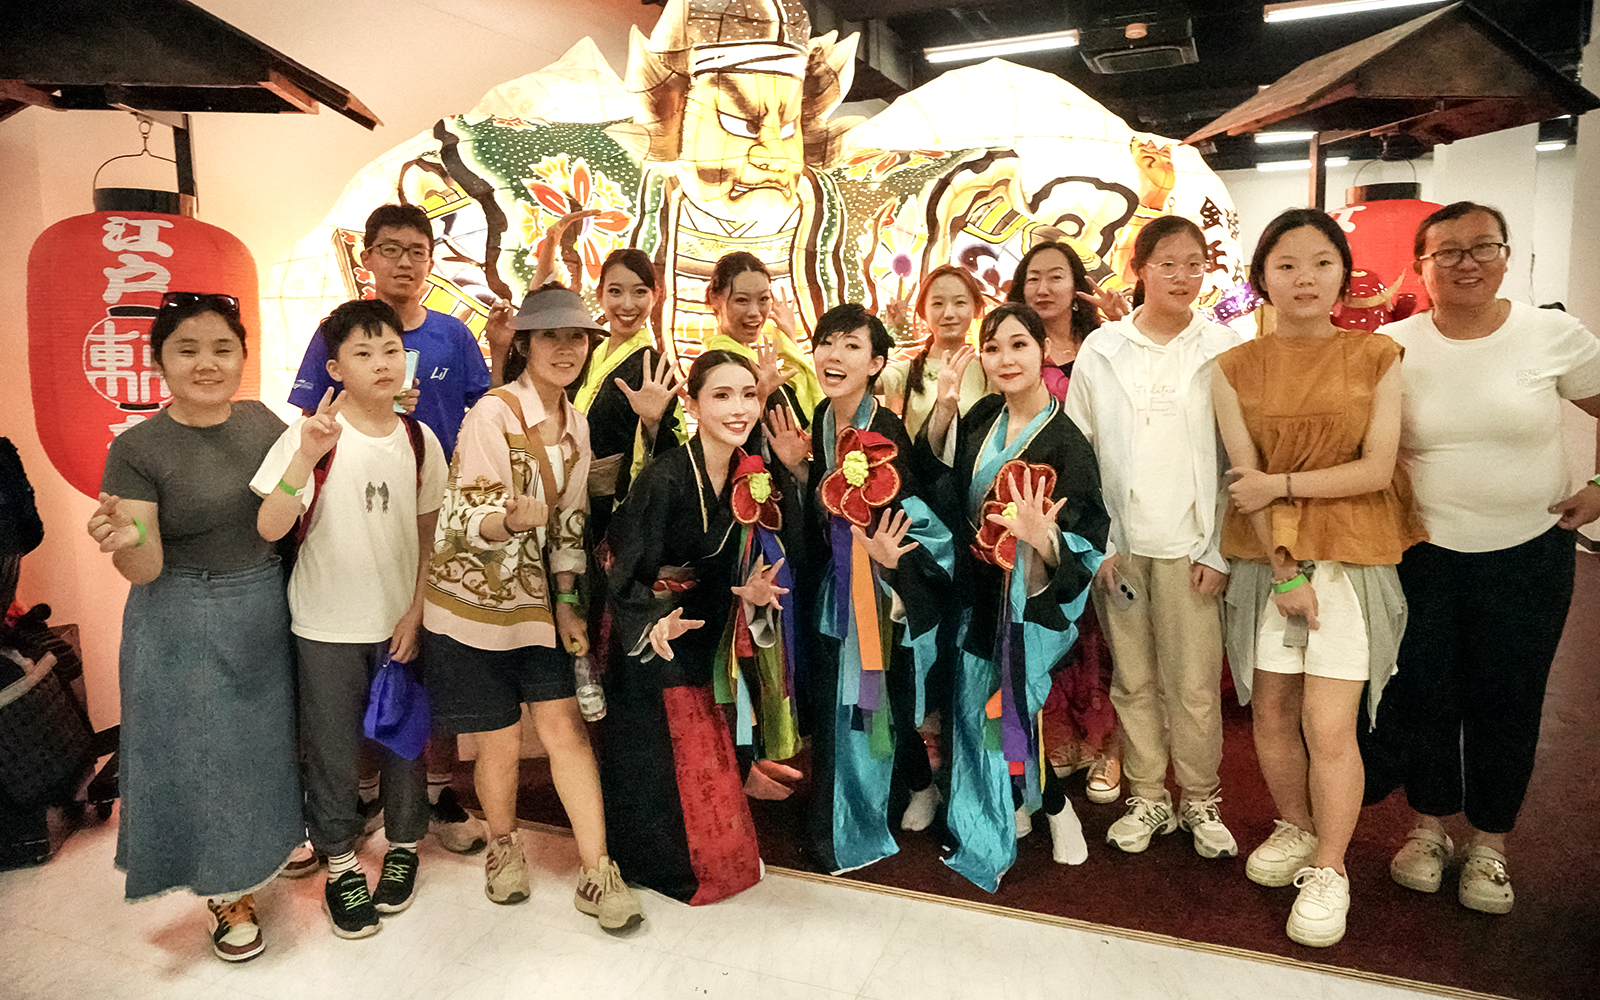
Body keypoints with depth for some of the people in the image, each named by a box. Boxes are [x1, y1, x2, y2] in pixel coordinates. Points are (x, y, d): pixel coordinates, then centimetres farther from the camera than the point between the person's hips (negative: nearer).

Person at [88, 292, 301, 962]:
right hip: (184, 634, -4)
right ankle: (226, 895, 31)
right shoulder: (136, 450, -13)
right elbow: (144, 570, -15)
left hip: (267, 616, 4)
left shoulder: (260, 421, -2)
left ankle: (264, 853, 45)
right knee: (200, 755, 9)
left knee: (262, 744, 19)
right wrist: (127, 540, -38)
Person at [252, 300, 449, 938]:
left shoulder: (419, 440, -1)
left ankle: (402, 847, 35)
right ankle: (340, 864, 30)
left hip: (400, 620, 3)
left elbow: (429, 535, 6)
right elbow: (269, 528, -18)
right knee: (333, 748, 9)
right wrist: (305, 456, -32)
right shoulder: (313, 434, -11)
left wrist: (417, 611, 0)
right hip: (328, 625, -2)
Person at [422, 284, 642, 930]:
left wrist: (567, 603, 5)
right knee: (500, 743, 6)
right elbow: (466, 520, -18)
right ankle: (503, 847, 34)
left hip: (534, 599, 5)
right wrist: (515, 517, -40)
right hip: (471, 603, -5)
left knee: (565, 727, 1)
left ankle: (597, 873, 11)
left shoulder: (576, 426, 4)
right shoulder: (493, 414, -16)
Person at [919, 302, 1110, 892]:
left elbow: (1087, 549, -18)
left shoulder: (1065, 443, -17)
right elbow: (932, 467, 14)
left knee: (1011, 707, -1)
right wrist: (943, 409, -2)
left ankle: (1054, 808, 28)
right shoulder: (983, 417, 1)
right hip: (980, 594, 6)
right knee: (979, 704, 13)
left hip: (1029, 601, -6)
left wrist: (1042, 537, -39)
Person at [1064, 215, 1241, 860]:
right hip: (1117, 543, 2)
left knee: (1194, 684, 2)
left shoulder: (1223, 351, 0)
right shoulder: (1101, 350, 3)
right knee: (1132, 680, 10)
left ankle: (1201, 801, 22)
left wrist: (1220, 551, -6)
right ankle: (1147, 799, 25)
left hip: (1189, 545, -1)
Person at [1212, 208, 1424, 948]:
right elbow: (1246, 478, -3)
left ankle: (1329, 869, 16)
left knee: (1328, 725, -5)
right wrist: (1283, 569, -7)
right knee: (1271, 710, 9)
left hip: (1351, 556, -2)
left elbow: (1377, 468, -6)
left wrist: (1283, 484, -12)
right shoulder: (1235, 370, 2)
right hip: (1266, 558, 2)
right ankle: (1295, 827, 34)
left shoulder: (1377, 358, -1)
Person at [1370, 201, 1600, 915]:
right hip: (1423, 554, 0)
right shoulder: (1391, 347, -5)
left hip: (1528, 555, 1)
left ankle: (1489, 844, 30)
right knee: (1424, 693, 9)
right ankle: (1428, 828, 30)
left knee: (1507, 701, 10)